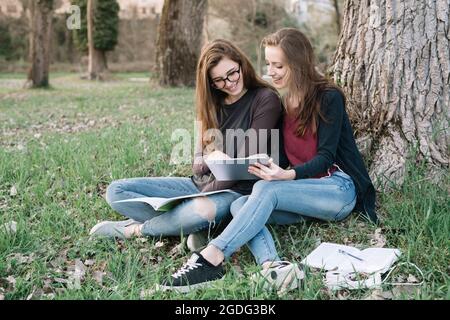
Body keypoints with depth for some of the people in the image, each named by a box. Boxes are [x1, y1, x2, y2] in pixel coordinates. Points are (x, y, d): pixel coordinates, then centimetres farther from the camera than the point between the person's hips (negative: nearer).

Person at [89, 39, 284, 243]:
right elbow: (198, 164, 6)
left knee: (199, 214, -41)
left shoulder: (266, 99, -7)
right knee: (116, 191, -4)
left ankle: (136, 229, -11)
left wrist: (207, 192, -12)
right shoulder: (212, 103, 11)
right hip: (201, 183, 6)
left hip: (236, 189, -6)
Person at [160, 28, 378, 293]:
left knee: (266, 190, -31)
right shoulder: (284, 102, 12)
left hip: (338, 189, -6)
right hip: (304, 193, 6)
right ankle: (272, 266, -45)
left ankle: (212, 258, -37)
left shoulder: (329, 98, -8)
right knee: (240, 204, -20)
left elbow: (325, 157, -14)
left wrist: (287, 175, -31)